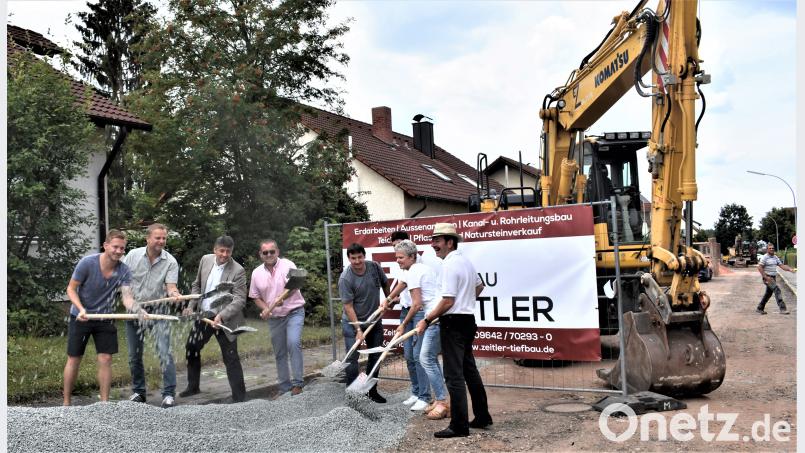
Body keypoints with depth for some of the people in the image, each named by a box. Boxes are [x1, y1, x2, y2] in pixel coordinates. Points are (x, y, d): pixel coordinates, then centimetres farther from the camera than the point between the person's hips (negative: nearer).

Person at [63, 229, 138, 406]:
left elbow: (127, 297, -19)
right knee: (74, 360, 5)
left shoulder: (124, 271, -12)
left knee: (105, 360, -2)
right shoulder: (87, 263, -19)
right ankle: (66, 402, 20)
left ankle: (104, 402, 9)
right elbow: (71, 289, -11)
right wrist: (81, 309, -27)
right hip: (80, 317, -2)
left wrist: (137, 310, -41)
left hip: (104, 318, 2)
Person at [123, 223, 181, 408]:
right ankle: (138, 391, 28)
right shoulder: (133, 255, -4)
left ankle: (169, 393, -3)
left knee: (165, 352, -11)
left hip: (157, 311, -2)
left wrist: (174, 293, -39)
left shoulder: (170, 261, -9)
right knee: (134, 355, 12)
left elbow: (170, 286, -17)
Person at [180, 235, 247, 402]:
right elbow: (197, 285, 14)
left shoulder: (237, 271, -17)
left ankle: (239, 397, 6)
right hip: (203, 315, 6)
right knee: (191, 348, 17)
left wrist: (221, 316, -31)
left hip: (224, 320, -6)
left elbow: (240, 300, -21)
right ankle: (193, 387, 38)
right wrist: (191, 306, 5)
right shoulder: (205, 260, 0)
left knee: (231, 358, -3)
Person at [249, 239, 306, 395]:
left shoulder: (287, 265, -9)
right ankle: (284, 387, 20)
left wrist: (282, 297, -39)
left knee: (293, 343, -23)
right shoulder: (257, 273, 4)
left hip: (294, 312, -4)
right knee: (279, 353, 10)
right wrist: (265, 308, -8)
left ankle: (297, 383, -16)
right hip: (274, 318, 5)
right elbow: (256, 297, 11)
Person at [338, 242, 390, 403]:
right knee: (352, 358, -7)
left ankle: (372, 390, 25)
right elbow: (348, 306, -21)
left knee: (376, 355, 11)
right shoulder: (345, 278, -22)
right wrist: (358, 329, -23)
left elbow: (385, 283, 11)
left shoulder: (374, 267, -10)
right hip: (352, 322, -5)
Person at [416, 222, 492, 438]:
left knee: (454, 375, -4)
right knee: (469, 370, 17)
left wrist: (427, 320, -15)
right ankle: (482, 417, 25)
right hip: (468, 320, 10)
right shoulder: (465, 261, 12)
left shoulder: (449, 265, -18)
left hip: (453, 323, -10)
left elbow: (447, 301, -22)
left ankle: (459, 426, 0)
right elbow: (479, 286, 28)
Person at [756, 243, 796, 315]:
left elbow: (782, 265, 7)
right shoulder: (765, 257, -10)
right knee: (777, 290, -19)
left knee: (768, 293, 12)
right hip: (767, 278, -8)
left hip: (773, 278, 8)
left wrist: (790, 269, -10)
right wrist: (766, 277, -20)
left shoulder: (776, 257, 13)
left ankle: (759, 308, 23)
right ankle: (782, 309, -23)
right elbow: (759, 268, -15)